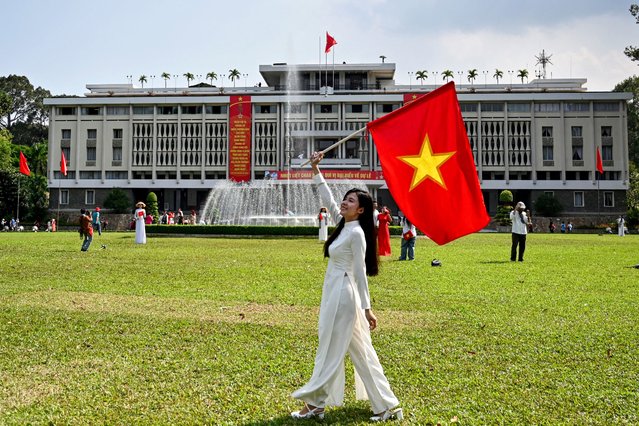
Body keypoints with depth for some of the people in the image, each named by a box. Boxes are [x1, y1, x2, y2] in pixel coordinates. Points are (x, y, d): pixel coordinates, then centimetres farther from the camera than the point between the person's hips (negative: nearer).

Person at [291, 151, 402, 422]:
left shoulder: (356, 233, -14)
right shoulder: (343, 224, 8)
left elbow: (361, 272, -16)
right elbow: (327, 199, 17)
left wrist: (367, 308, -15)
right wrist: (315, 171, 17)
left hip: (343, 295, -9)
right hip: (336, 294, 9)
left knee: (330, 351, 2)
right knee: (360, 352, 12)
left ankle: (316, 404, 14)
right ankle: (386, 406, 18)